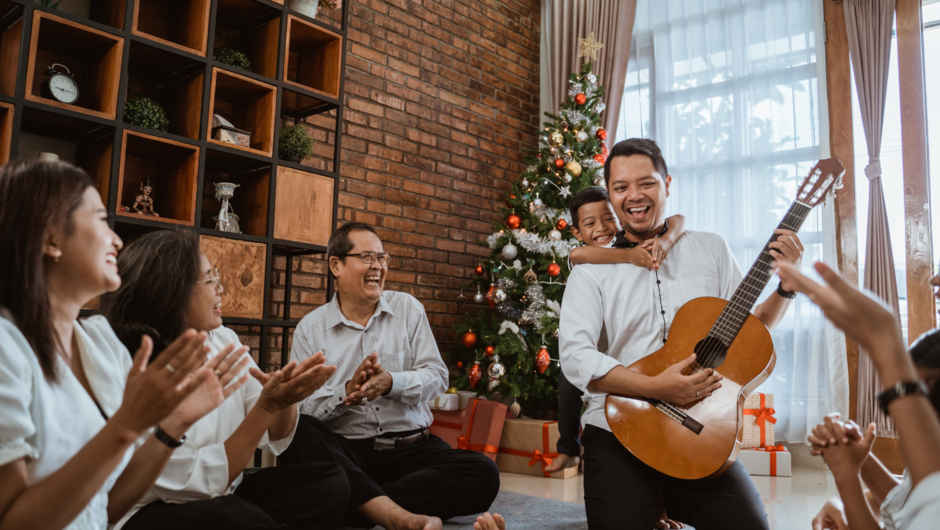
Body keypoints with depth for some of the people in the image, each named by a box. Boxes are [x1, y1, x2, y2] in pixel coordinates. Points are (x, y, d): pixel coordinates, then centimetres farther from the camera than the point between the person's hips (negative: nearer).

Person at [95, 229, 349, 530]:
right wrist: (267, 405, -28)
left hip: (225, 495, 6)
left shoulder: (224, 340, -1)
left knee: (330, 484, -14)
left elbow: (274, 440, 1)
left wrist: (287, 394, -21)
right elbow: (199, 483, -20)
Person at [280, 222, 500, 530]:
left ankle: (356, 505, -27)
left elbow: (437, 377, 2)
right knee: (298, 433, -33)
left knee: (483, 473, -25)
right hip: (345, 452, -1)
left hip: (409, 446, 2)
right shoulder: (310, 329, 6)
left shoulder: (408, 308, 10)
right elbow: (299, 406, -4)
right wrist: (346, 392, -21)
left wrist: (391, 383, -17)